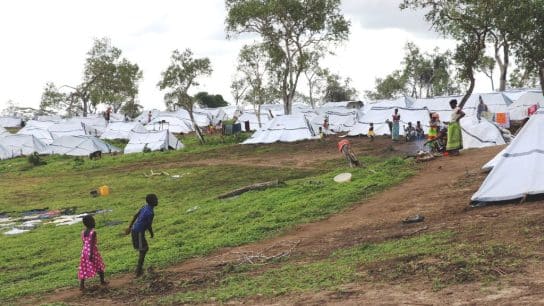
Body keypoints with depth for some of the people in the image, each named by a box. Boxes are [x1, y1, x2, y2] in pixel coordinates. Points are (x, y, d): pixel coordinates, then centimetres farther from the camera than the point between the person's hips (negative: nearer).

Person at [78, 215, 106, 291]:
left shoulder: (83, 232, 4)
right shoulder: (93, 232, -17)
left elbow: (84, 243, 11)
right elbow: (92, 244, -21)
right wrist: (91, 254, -20)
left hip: (85, 251, 6)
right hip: (93, 251, -6)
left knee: (84, 269, 8)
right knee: (100, 266, 15)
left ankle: (81, 285, 3)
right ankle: (102, 281, 26)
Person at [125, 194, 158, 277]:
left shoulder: (145, 207, 6)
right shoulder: (150, 213, -22)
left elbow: (135, 216, 12)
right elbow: (149, 226, -19)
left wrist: (130, 227, 18)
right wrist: (152, 234, 1)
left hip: (135, 230, 9)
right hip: (139, 232, -9)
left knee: (145, 248, 20)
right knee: (143, 251, 1)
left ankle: (139, 268, 28)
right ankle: (139, 271, 6)